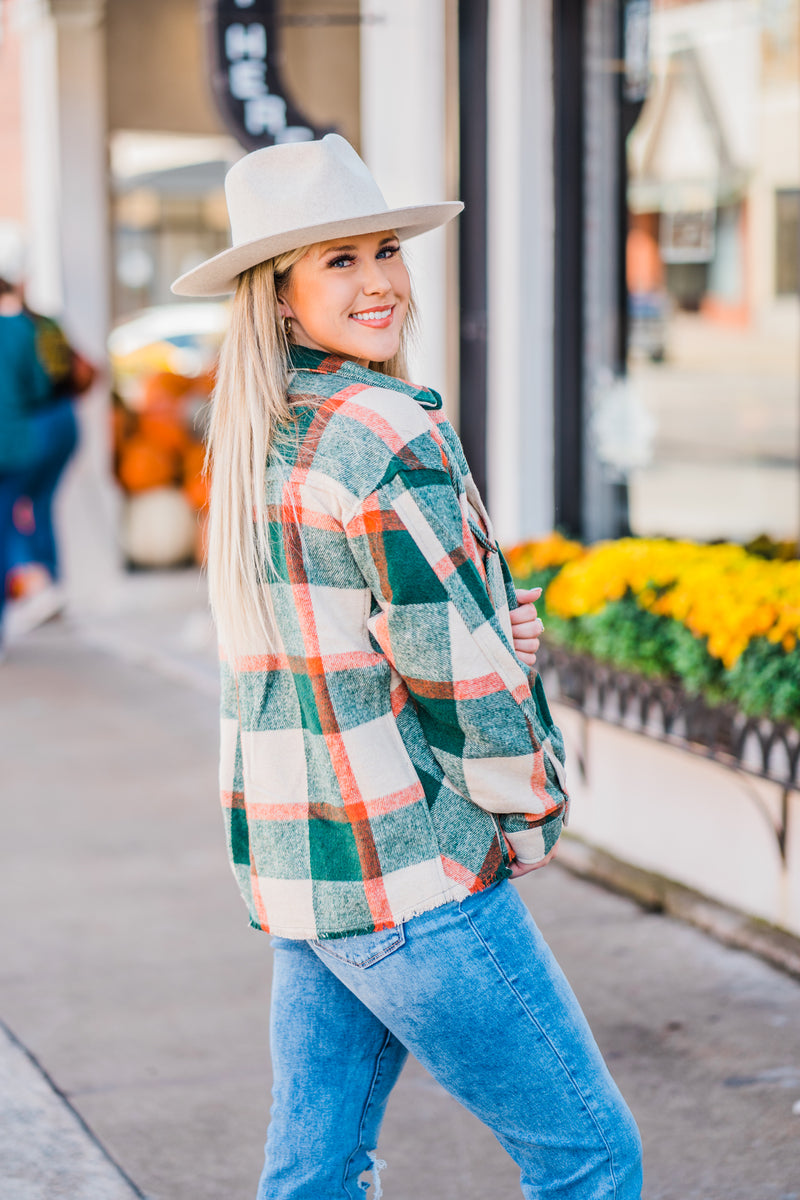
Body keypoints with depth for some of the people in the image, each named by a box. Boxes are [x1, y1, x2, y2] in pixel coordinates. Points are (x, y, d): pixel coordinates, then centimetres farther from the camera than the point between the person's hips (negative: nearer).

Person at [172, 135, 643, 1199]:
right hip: (402, 871, -9)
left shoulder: (257, 436, 10)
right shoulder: (390, 436, -18)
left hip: (292, 865, 9)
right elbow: (459, 666, -18)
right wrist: (534, 816, -2)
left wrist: (500, 634, 1)